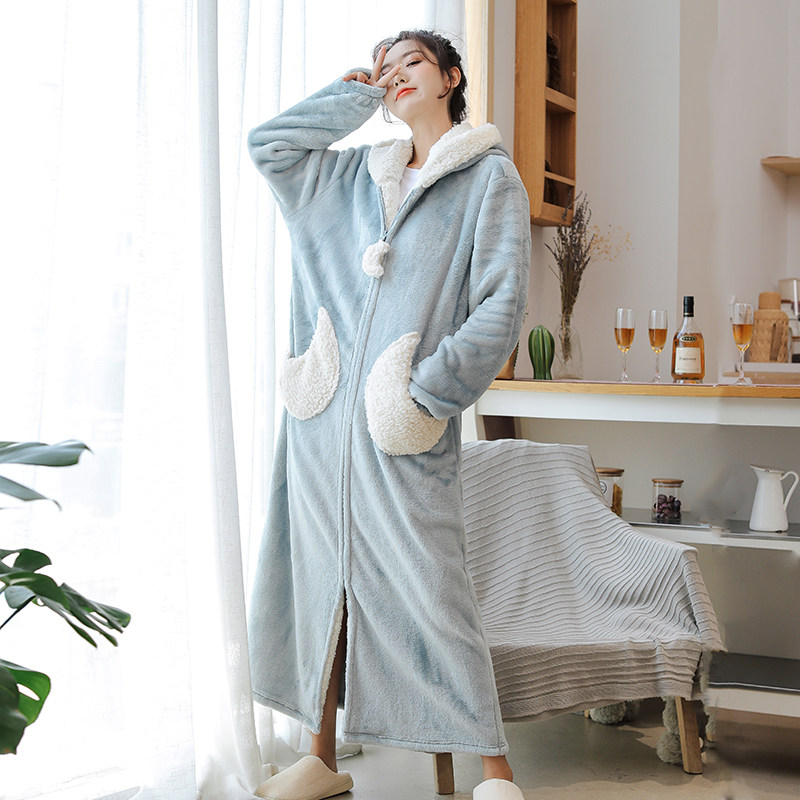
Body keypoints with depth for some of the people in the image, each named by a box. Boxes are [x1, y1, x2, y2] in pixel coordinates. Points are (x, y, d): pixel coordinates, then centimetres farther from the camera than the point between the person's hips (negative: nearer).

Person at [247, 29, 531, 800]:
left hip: (402, 428, -5)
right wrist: (358, 93, 17)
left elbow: (501, 305, -6)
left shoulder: (489, 177, 2)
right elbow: (267, 144, 20)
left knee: (428, 591, -7)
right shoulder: (356, 175, 18)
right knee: (320, 581, 8)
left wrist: (428, 393, -13)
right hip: (323, 417, 5)